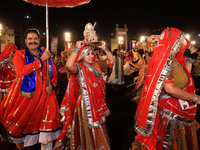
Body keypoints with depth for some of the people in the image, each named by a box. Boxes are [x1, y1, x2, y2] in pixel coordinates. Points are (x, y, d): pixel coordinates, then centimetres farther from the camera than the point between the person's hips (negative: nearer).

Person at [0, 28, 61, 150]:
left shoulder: (46, 56, 12)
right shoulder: (19, 54, 2)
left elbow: (54, 74, 17)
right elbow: (22, 70, -17)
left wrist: (52, 85, -4)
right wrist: (41, 59, -15)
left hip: (44, 94, 2)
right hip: (24, 94, -2)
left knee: (49, 119, -11)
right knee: (20, 121, 9)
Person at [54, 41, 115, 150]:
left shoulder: (96, 66, 6)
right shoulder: (79, 68, -12)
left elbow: (112, 60, 12)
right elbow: (68, 65, -34)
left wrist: (104, 48, 1)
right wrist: (77, 48, -25)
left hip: (98, 104, 6)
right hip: (85, 105, -6)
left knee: (98, 132, 18)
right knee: (87, 132, 5)